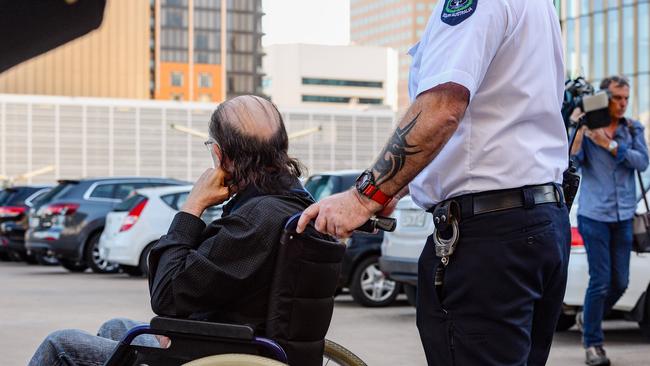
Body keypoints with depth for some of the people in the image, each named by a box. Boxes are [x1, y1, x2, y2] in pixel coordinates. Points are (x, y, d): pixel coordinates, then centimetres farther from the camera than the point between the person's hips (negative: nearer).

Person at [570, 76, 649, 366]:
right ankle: (592, 343, 7)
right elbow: (574, 161, -11)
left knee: (620, 283, 7)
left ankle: (589, 318, 34)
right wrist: (579, 130, -22)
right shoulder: (588, 128, -1)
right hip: (594, 214, -4)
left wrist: (611, 146, -18)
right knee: (600, 282, -7)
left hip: (623, 216, 4)